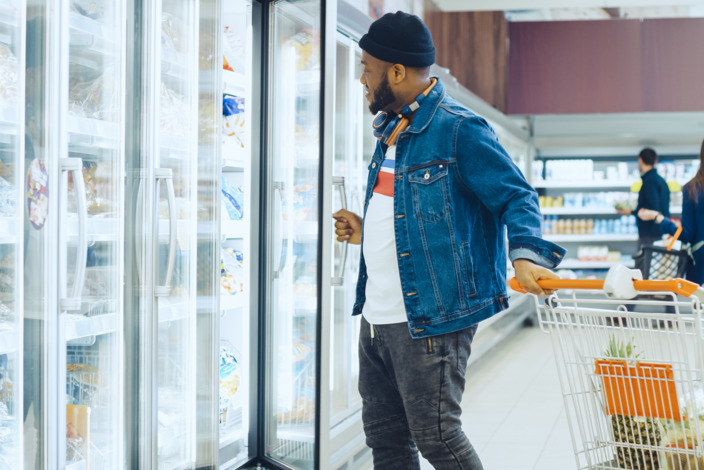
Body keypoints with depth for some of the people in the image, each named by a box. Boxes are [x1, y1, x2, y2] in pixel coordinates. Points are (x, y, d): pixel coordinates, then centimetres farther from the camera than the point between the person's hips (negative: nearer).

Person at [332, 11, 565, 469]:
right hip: (377, 317, 9)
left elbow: (515, 197, -14)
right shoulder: (391, 129, 16)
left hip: (430, 318, -9)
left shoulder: (459, 130, -13)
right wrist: (366, 231, 20)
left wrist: (525, 253, -29)